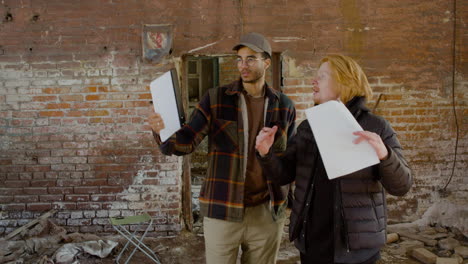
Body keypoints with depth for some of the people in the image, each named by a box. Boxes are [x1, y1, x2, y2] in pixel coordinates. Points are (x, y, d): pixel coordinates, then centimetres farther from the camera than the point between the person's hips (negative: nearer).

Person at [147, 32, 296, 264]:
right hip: (222, 210, -2)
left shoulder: (284, 106, 3)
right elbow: (185, 143, -10)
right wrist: (162, 131, -31)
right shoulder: (215, 99, -4)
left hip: (267, 211, 2)